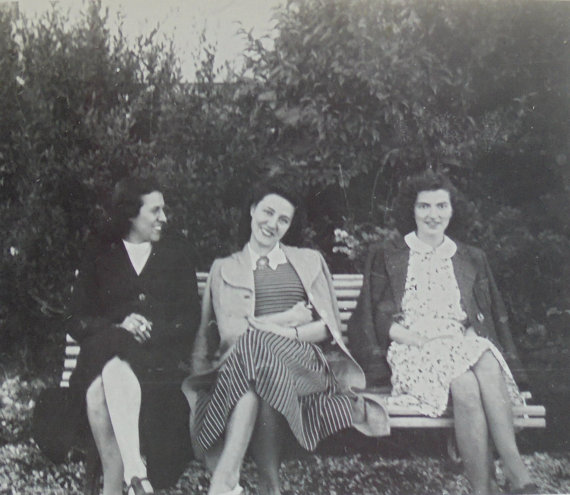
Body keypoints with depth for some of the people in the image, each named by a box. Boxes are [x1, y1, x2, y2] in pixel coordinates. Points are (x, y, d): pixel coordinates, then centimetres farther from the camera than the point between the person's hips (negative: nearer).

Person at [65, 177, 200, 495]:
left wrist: (151, 332, -8)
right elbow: (78, 322, 12)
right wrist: (119, 326, -8)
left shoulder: (177, 254, 20)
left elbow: (191, 320, 10)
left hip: (161, 354, -1)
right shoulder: (99, 257, 20)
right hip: (108, 348, 1)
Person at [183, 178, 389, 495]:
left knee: (257, 350, -36)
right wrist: (294, 316, -3)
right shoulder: (224, 269, 19)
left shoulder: (310, 261, 22)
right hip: (246, 358, 0)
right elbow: (230, 332, 2)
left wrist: (289, 333, -9)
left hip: (302, 358, 0)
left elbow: (329, 327, 11)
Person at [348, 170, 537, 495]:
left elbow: (494, 316, 22)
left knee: (487, 362, -36)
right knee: (465, 387, -36)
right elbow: (374, 316, 8)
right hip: (412, 352, -2)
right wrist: (413, 337, -9)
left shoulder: (472, 259, 24)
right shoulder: (387, 257, 16)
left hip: (464, 344, 3)